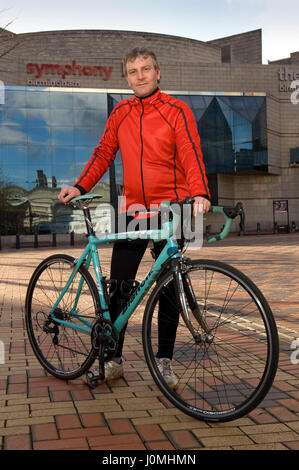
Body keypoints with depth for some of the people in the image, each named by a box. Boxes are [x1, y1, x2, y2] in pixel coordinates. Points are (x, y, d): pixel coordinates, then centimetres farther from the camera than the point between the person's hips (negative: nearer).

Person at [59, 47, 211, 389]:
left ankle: (164, 360, 18)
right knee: (118, 285, 1)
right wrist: (80, 187, 4)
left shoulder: (177, 111, -2)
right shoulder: (120, 113, 9)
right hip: (132, 210, 3)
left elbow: (191, 155, -12)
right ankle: (112, 358, 15)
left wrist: (200, 194, -28)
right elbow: (104, 153, 15)